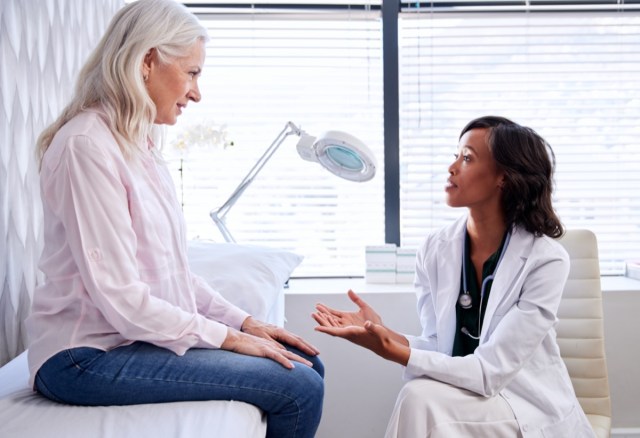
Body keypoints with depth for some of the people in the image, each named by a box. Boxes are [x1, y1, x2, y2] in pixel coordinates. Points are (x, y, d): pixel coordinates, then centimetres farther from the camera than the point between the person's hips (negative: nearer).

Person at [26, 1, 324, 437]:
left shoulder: (140, 146, 10)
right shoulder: (87, 145, -18)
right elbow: (119, 297, -22)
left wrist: (245, 322, 5)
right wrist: (228, 337, -14)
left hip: (142, 334, 9)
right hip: (90, 356, -9)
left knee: (306, 364, 5)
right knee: (297, 388, -16)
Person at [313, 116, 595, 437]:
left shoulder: (545, 260, -17)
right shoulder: (435, 250, -4)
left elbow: (490, 370, -20)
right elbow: (439, 350, -3)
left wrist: (394, 352, -29)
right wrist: (382, 332, -21)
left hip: (533, 410, -3)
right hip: (463, 399, 4)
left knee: (421, 399, -27)